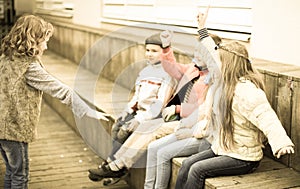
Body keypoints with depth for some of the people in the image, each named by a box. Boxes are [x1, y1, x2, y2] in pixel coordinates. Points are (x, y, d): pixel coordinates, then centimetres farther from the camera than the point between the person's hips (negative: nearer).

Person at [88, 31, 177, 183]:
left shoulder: (168, 73, -10)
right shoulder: (144, 71, 17)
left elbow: (160, 104, -17)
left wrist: (140, 119, -21)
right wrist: (127, 111, 2)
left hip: (156, 117, -8)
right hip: (139, 112, 8)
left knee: (126, 130, -22)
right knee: (116, 127, -14)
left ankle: (109, 165, -8)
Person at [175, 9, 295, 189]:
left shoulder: (246, 91, -24)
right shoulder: (229, 82, 3)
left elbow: (266, 117, -38)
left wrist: (282, 142, -56)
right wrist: (203, 29, 28)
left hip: (243, 158, -9)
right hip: (223, 149, 9)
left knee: (197, 170, -18)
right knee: (187, 164, -3)